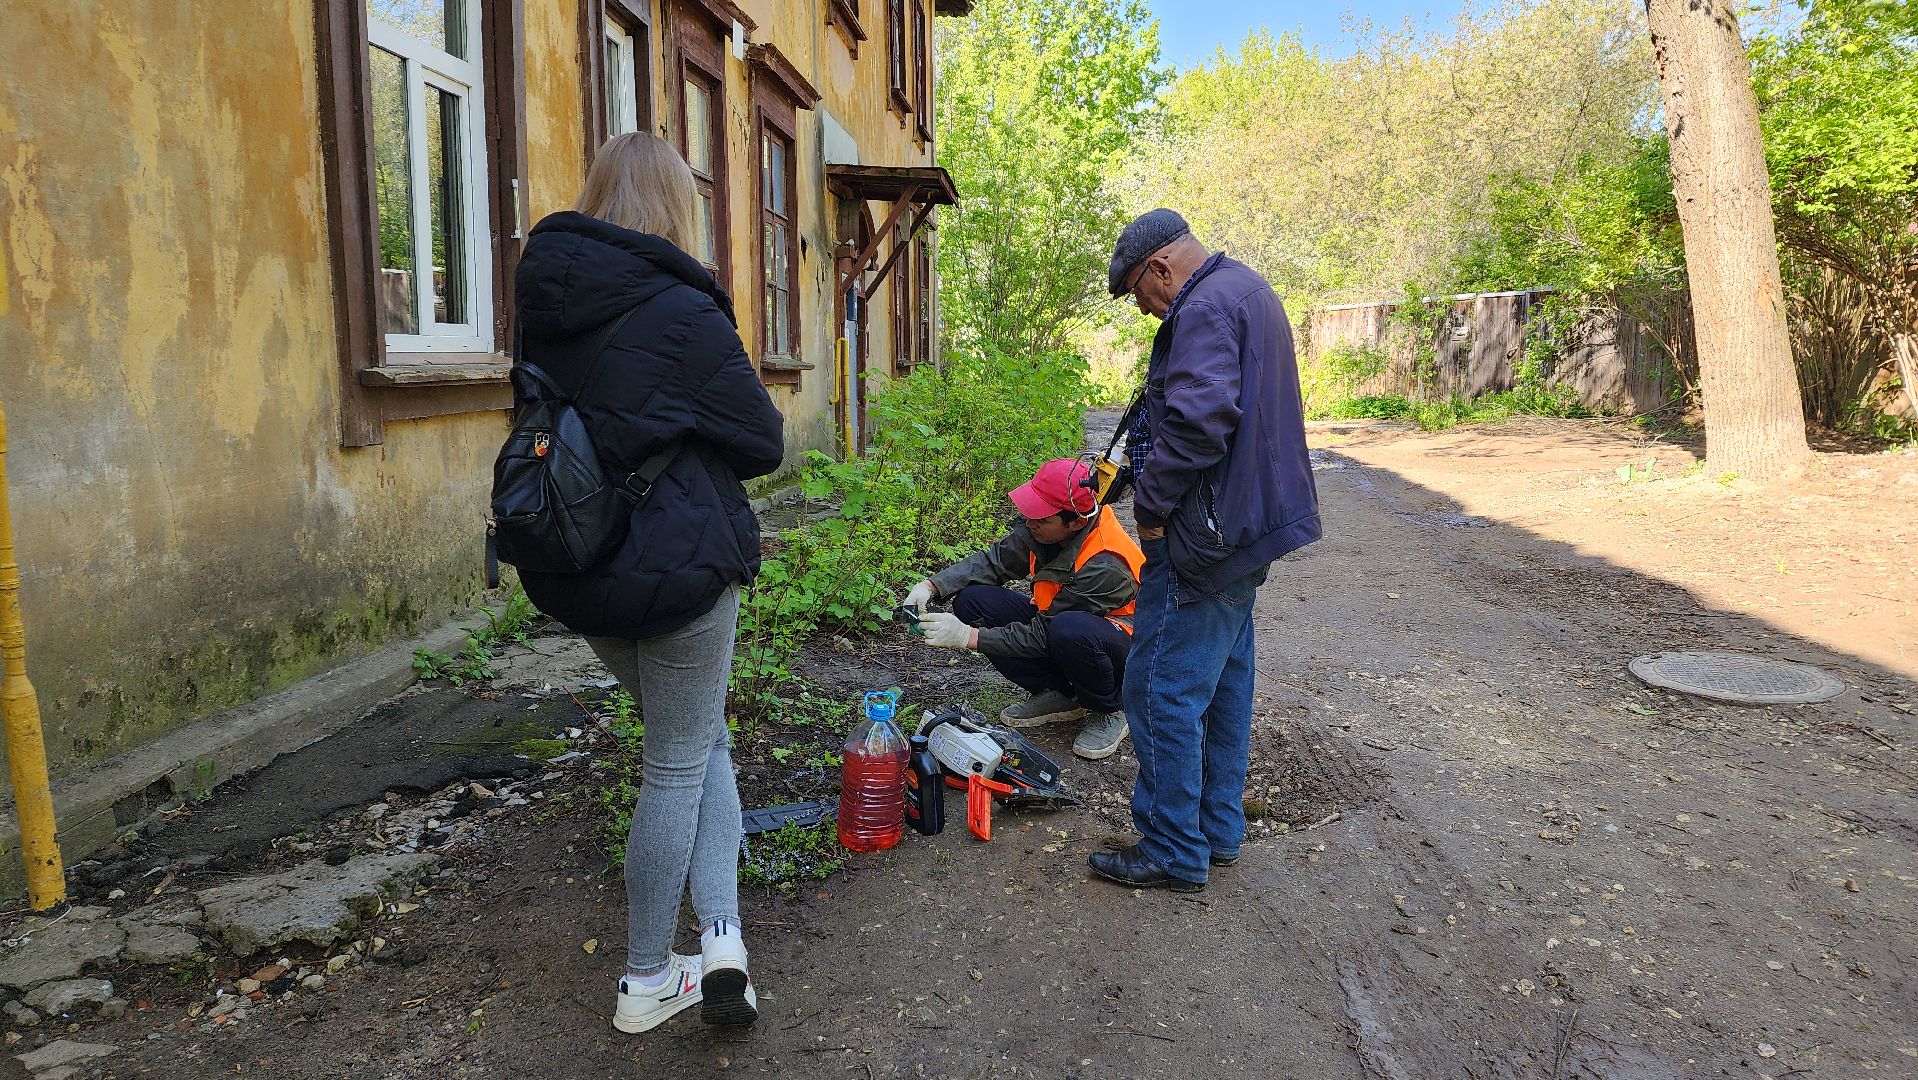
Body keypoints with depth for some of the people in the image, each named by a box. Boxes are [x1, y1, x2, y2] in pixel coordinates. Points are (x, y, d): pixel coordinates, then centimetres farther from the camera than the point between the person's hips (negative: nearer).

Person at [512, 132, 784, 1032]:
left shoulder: (541, 301, 4)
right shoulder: (682, 311, -16)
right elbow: (763, 443, -8)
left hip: (576, 577, 7)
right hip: (678, 568, -7)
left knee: (699, 737, 21)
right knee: (676, 769, 8)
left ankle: (720, 932, 17)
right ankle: (646, 980, 19)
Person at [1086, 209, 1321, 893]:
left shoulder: (1205, 307, -16)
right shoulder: (1249, 290, 17)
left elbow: (1197, 420, -30)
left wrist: (1151, 505, -18)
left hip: (1204, 536, -11)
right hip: (1249, 527, 11)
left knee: (1164, 690, -2)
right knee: (1225, 682, 17)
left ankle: (1174, 852, 8)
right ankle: (1218, 831, 29)